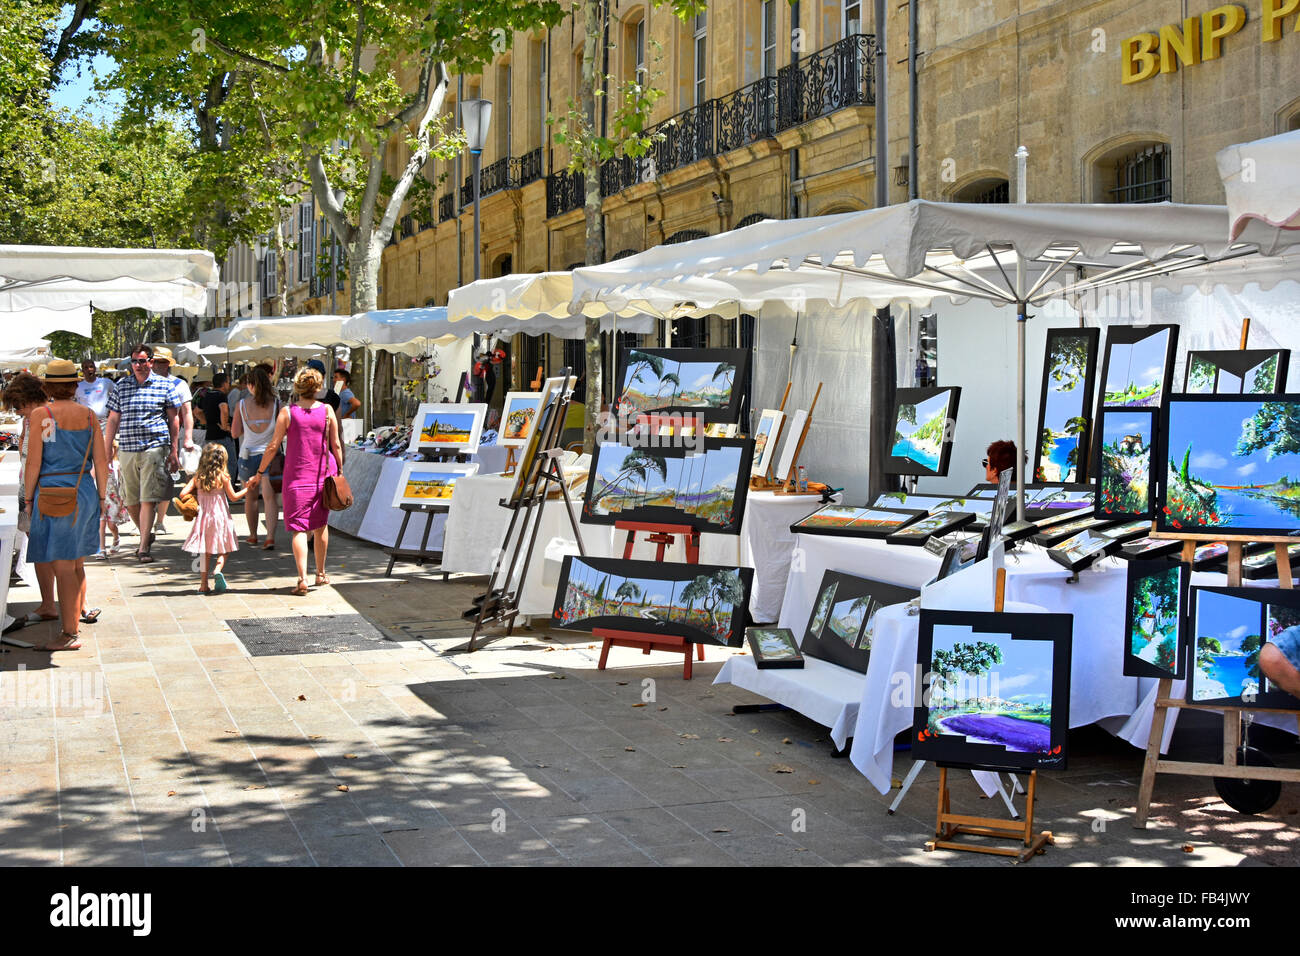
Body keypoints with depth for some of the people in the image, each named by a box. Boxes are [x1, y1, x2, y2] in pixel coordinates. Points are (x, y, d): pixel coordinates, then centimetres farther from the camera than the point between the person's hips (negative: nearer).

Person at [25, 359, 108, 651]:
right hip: (84, 489, 5)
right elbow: (101, 463, 6)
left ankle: (70, 633, -1)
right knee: (76, 561, 20)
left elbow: (33, 463, -9)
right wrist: (100, 497, 16)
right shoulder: (89, 415, 5)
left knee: (63, 566, -3)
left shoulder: (40, 414, -8)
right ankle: (79, 611, 34)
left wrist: (29, 499, 1)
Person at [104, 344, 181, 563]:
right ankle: (147, 535, 31)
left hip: (154, 448, -4)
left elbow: (173, 419, 7)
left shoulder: (165, 385, 3)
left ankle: (144, 548, -8)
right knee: (131, 501, 8)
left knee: (148, 499, -9)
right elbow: (113, 420, 13)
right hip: (127, 450, 4)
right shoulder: (121, 386, 10)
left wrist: (173, 451, 3)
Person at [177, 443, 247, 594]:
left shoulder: (197, 477, 0)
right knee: (223, 550, 9)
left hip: (203, 518, 3)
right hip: (221, 518, -3)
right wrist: (247, 490, 11)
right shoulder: (223, 477, -8)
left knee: (205, 551, 11)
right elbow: (233, 497, -2)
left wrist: (196, 494, 13)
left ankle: (203, 584, 9)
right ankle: (218, 570, -19)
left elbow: (183, 493, -5)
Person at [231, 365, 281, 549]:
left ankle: (253, 535, 29)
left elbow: (235, 432, -1)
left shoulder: (242, 405, -4)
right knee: (270, 497, -5)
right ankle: (270, 537, -18)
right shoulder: (276, 403, -6)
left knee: (251, 497, 17)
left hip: (248, 455, 1)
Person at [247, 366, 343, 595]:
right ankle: (321, 573, 29)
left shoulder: (287, 412, -6)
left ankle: (302, 578, -15)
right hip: (323, 473, 2)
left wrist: (259, 472, 5)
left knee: (298, 528, -2)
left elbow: (273, 446, -5)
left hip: (297, 475, -2)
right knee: (320, 524, 18)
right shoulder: (327, 411, -1)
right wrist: (339, 470, 13)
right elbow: (336, 445, 1)